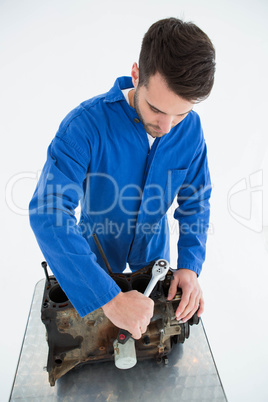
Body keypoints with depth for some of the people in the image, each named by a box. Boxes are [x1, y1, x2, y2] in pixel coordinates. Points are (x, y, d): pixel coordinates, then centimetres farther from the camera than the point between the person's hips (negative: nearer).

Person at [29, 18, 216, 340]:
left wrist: (190, 265, -24)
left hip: (152, 246, 3)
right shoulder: (86, 123, -34)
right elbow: (47, 213, -41)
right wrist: (109, 298, -46)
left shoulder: (191, 127, -19)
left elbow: (196, 201, -10)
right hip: (98, 245, -2)